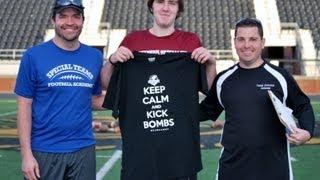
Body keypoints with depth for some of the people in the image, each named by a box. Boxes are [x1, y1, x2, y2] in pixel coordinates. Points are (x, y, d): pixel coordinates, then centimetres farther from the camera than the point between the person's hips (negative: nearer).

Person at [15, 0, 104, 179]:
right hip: (45, 151, -3)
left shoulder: (95, 56, 5)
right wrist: (26, 154, -9)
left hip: (84, 150, 3)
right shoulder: (34, 56, -4)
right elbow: (25, 107, -4)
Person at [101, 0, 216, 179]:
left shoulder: (191, 40, 5)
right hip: (139, 142, 0)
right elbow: (108, 85, 11)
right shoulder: (132, 40, 6)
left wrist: (211, 63, -7)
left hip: (181, 141, 0)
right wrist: (112, 61, -6)